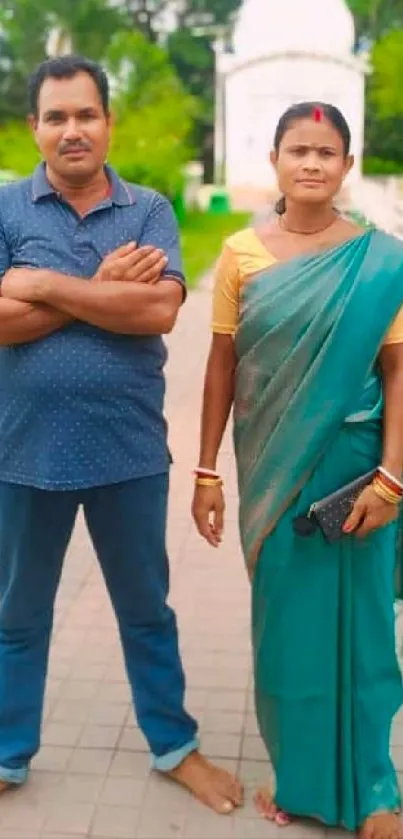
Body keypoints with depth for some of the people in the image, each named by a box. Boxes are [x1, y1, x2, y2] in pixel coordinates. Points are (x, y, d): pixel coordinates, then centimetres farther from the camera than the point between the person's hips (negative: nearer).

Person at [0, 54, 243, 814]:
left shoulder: (149, 210, 0)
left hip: (130, 450, 0)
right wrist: (104, 290, -15)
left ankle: (174, 746, 36)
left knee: (146, 609, 16)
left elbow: (160, 310, -16)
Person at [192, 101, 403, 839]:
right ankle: (301, 774, 32)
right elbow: (222, 366, 2)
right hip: (270, 468, 2)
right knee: (285, 617, 12)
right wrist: (206, 472, 3)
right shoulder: (240, 254, 0)